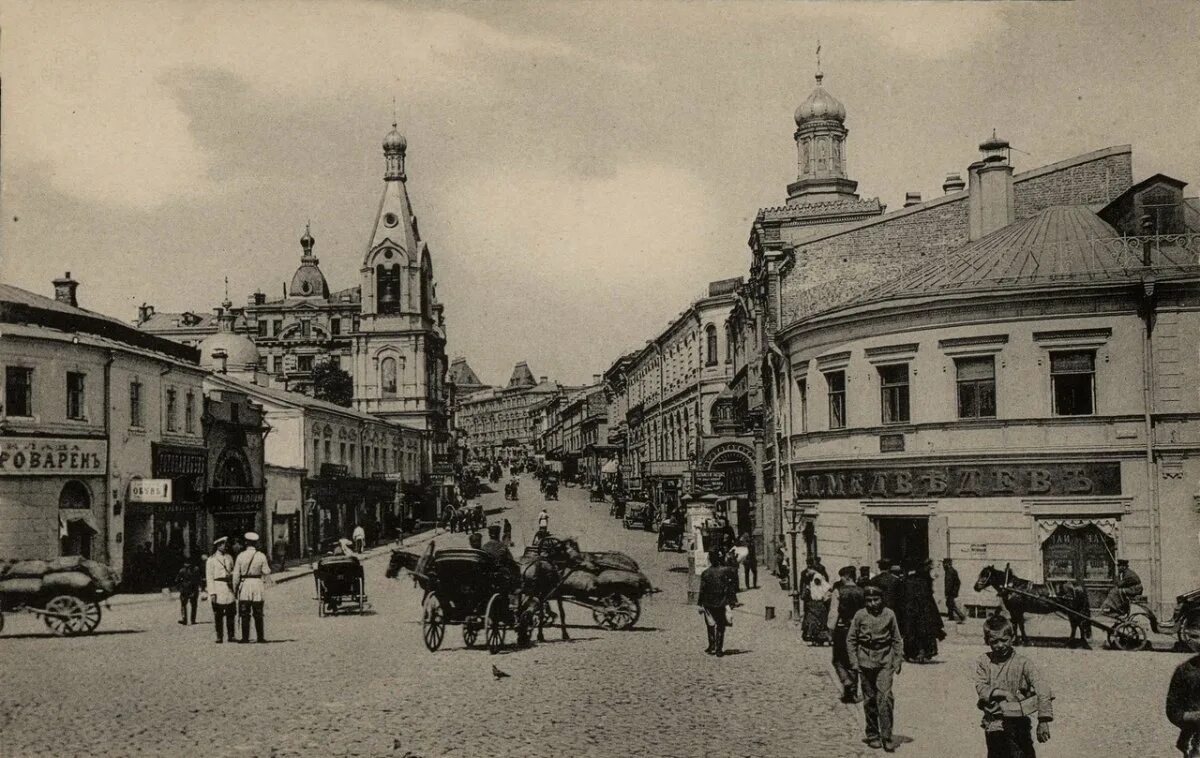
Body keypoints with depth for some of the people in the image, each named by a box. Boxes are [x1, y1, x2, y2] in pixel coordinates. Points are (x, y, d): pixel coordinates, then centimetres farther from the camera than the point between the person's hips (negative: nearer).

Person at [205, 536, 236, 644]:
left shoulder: (229, 557, 12)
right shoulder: (211, 559, -1)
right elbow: (209, 577, -4)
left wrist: (230, 574, 1)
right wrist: (212, 592, -10)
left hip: (229, 588, 4)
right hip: (218, 588, -4)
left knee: (230, 614, 3)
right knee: (218, 615, -1)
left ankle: (231, 636, 9)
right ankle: (219, 637, 5)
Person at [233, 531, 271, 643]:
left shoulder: (241, 556, -3)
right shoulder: (261, 556, -3)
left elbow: (236, 574, -2)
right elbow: (266, 572, 1)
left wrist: (235, 589, 7)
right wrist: (268, 566, 21)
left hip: (244, 585, -1)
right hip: (257, 584, 1)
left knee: (245, 614, 4)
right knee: (258, 615, 8)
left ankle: (245, 637, 2)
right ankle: (260, 637, 7)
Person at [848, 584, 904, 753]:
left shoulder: (889, 614, 1)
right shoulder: (860, 616, -1)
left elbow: (897, 639, 10)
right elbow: (850, 640, 5)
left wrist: (898, 660, 4)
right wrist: (854, 662, 0)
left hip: (885, 661, 0)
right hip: (866, 660, 0)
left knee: (885, 697, -12)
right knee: (869, 699, 6)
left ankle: (886, 737, -6)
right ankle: (872, 735, 19)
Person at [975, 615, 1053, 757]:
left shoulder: (1023, 663, -10)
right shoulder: (984, 662, 0)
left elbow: (1042, 689, -20)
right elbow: (981, 688, -8)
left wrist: (1043, 720, -30)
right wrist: (1003, 693, -22)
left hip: (1017, 724, -3)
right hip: (993, 725, 3)